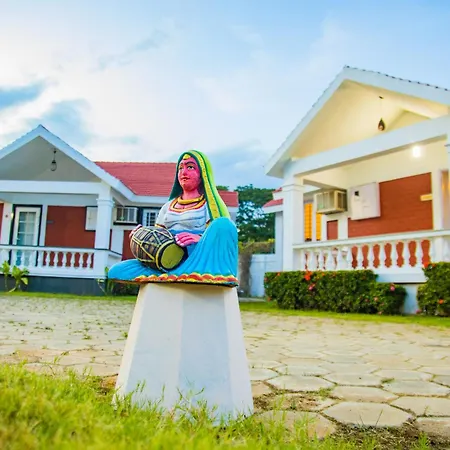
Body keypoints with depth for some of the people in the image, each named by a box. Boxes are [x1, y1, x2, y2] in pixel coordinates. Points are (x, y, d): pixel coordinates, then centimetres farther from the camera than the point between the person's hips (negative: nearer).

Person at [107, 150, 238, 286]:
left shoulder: (209, 204, 12)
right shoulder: (168, 206, 26)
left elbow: (221, 240, -1)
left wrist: (201, 240, -22)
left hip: (196, 265, -4)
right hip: (168, 265, 4)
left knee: (223, 224, -29)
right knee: (116, 271, -17)